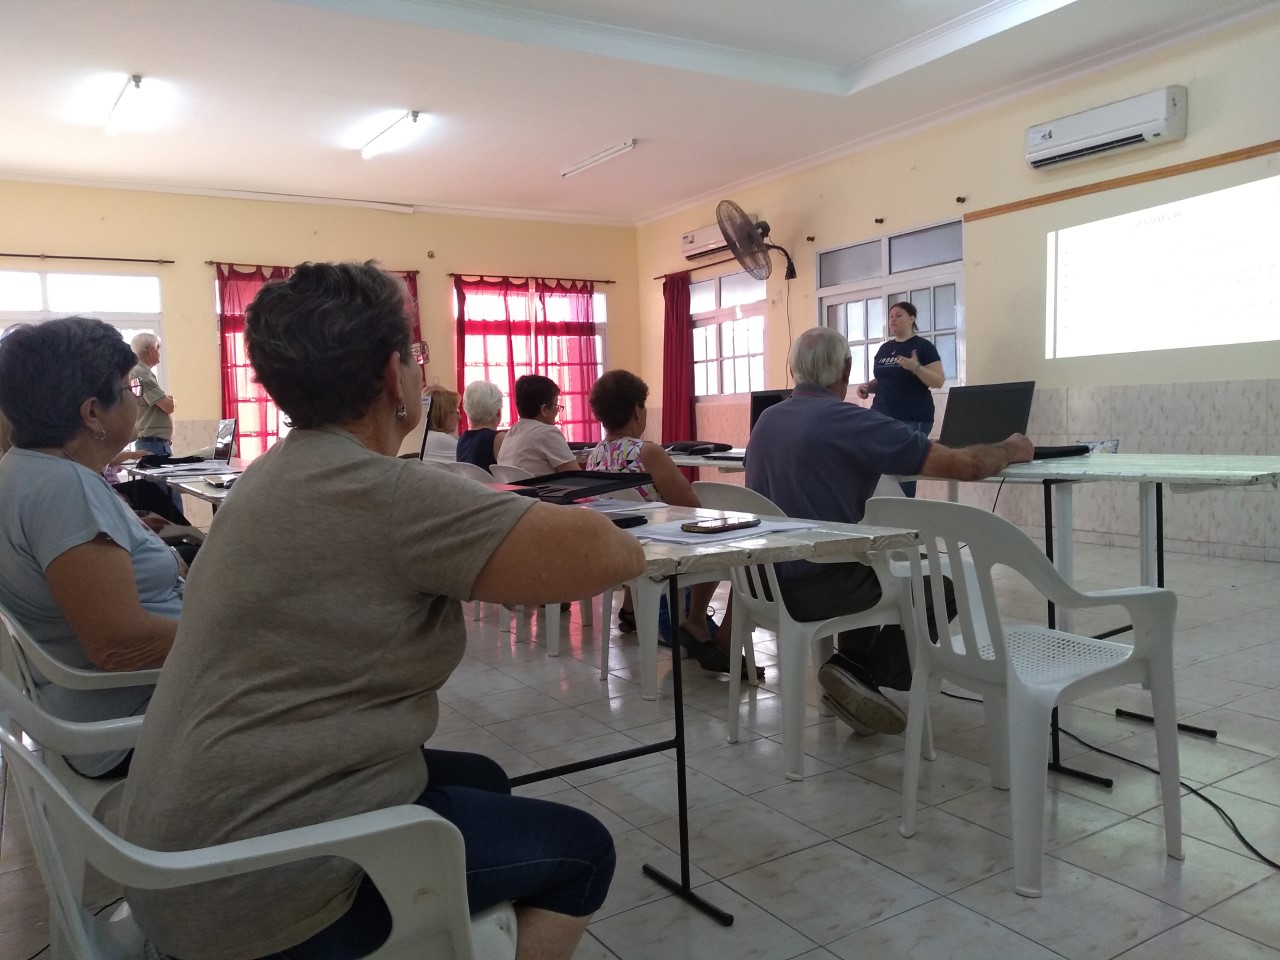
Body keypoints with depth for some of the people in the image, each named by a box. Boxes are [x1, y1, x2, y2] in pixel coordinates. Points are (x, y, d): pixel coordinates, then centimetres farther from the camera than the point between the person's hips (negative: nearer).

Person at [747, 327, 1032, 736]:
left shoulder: (766, 420, 6)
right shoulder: (849, 421, -17)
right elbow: (965, 465, -15)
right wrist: (1011, 450, 6)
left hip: (765, 581, 8)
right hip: (813, 589, -8)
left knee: (874, 565, 33)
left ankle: (851, 668, 27)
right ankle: (862, 672, 3)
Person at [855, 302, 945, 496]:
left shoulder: (923, 347, -2)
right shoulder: (884, 348, 15)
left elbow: (938, 381, -8)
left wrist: (916, 368, -23)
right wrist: (867, 386, 2)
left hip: (912, 420, -5)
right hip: (881, 417, 6)